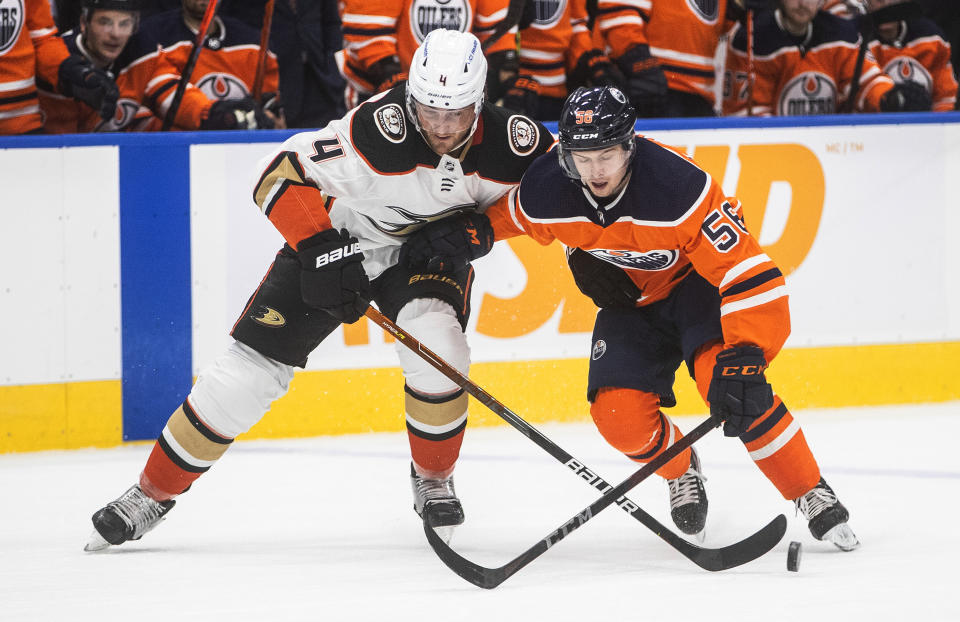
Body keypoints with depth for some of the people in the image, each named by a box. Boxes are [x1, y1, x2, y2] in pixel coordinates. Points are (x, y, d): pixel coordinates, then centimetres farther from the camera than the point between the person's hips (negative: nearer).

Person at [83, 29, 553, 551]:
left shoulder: (507, 145, -25)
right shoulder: (377, 132, -34)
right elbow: (282, 174, -28)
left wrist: (482, 228, -19)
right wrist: (320, 250, -36)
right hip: (339, 240, -2)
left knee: (436, 345, -28)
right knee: (249, 366, -7)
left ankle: (433, 478, 0)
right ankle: (153, 493, 7)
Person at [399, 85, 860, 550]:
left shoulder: (681, 188, -37)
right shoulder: (546, 193, -23)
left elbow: (749, 274, -37)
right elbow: (502, 213, 4)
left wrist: (743, 360, -45)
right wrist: (460, 233, -13)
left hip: (697, 284, -4)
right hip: (629, 299, 4)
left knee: (724, 378, -30)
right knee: (618, 413, -14)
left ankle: (812, 495, -16)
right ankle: (681, 471, 21)